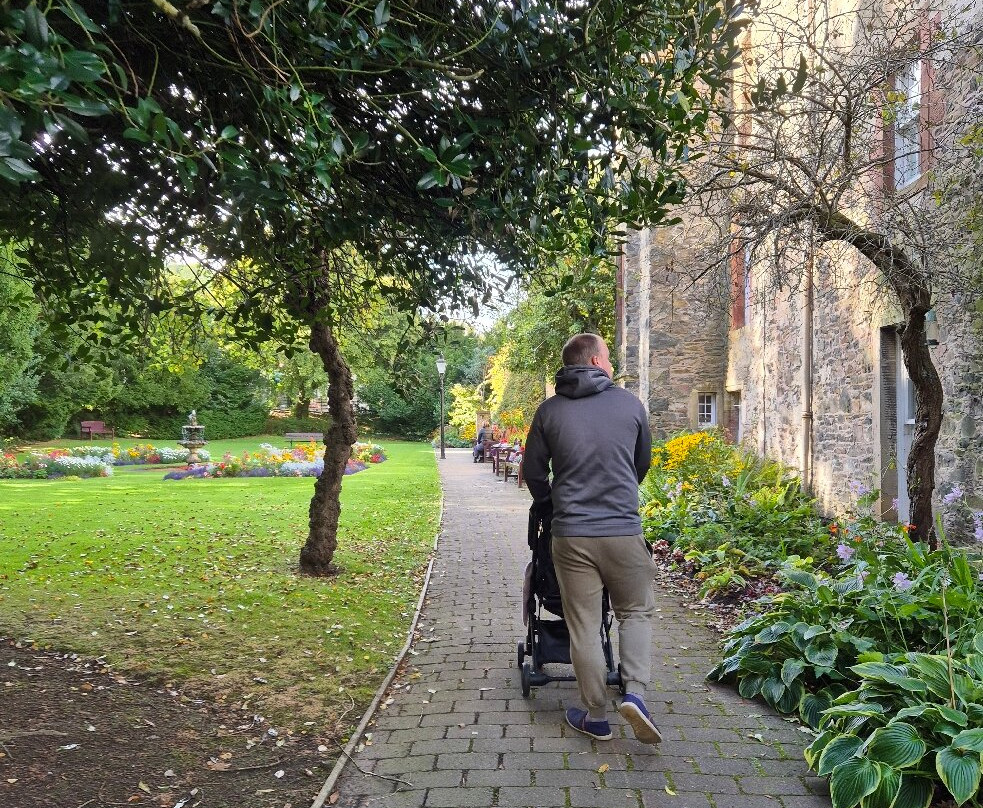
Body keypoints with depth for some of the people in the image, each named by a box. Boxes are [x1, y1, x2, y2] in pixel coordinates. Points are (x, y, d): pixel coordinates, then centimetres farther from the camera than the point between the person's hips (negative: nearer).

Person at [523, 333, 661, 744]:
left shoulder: (549, 410, 1)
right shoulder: (630, 403, 2)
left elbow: (533, 471, 8)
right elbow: (643, 462, 14)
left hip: (571, 535, 0)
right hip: (624, 530, 0)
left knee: (583, 626, 9)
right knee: (636, 612, 18)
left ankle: (596, 716, 17)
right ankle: (634, 693, 2)